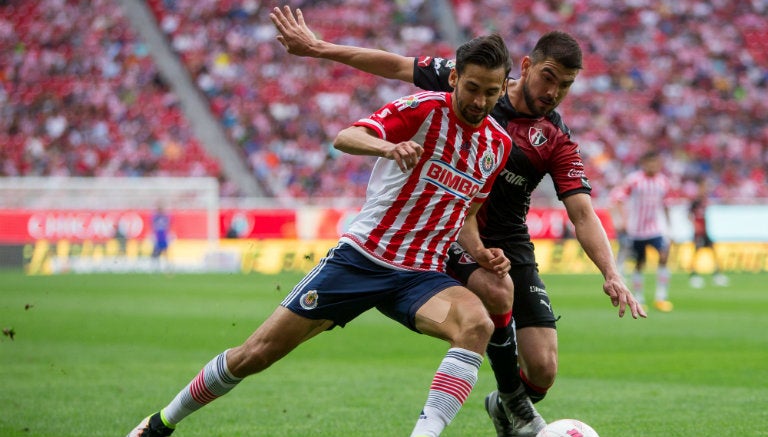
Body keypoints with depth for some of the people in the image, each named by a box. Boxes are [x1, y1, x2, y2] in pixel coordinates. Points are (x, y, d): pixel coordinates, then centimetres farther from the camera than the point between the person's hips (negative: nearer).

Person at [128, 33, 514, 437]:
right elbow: (345, 138, -26)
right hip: (360, 256, -3)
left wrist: (481, 253, 0)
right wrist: (387, 146, -47)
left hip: (420, 275, 3)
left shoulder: (499, 146, 5)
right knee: (254, 355, 0)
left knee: (477, 324, -32)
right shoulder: (424, 109, -11)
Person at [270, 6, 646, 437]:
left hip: (510, 242, 2)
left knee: (543, 372, -9)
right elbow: (397, 66, 3)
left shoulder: (557, 140, -5)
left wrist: (613, 274, -27)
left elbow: (582, 213, -11)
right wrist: (318, 47, 3)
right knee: (497, 290, -36)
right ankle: (512, 398, -9)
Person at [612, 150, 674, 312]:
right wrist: (624, 220, -15)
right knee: (639, 263, 6)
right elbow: (620, 198, -6)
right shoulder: (634, 179, -9)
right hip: (637, 228, -2)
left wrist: (667, 225, 18)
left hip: (656, 228, 2)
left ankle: (661, 297, -11)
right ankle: (638, 300, 21)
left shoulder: (663, 181, 3)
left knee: (664, 255, -18)